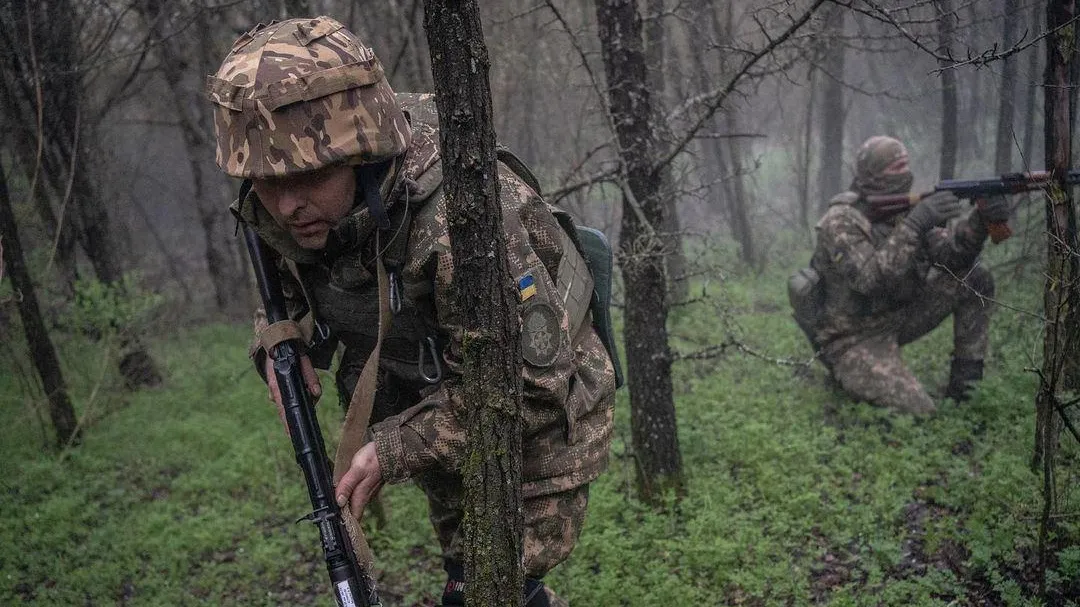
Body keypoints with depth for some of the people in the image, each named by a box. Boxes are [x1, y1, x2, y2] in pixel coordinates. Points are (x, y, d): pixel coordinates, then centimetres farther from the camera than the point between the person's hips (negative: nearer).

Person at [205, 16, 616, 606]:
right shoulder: (278, 208, -16)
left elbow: (530, 384, -33)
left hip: (538, 417, -6)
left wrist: (395, 449, -29)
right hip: (435, 401, 7)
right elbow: (285, 276, 8)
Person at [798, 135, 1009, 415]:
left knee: (976, 279, 0)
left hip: (895, 318, 8)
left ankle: (964, 381, 6)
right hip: (854, 341, -8)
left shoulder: (903, 211, 1)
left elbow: (950, 255, -4)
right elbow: (870, 280, -36)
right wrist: (915, 225, -39)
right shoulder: (841, 222, -22)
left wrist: (981, 220, -23)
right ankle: (850, 378, 5)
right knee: (920, 413, -23)